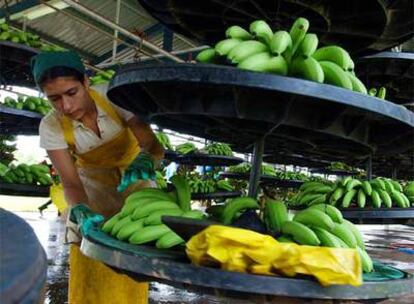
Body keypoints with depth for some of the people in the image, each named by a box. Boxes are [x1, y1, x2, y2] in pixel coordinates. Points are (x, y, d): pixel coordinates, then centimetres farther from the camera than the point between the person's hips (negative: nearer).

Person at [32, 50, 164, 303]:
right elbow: (70, 182, -22)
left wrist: (145, 159, -49)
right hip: (94, 187, 1)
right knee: (89, 271, -6)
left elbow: (154, 146, -26)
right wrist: (81, 212, -43)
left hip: (135, 180, -1)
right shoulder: (51, 127, -21)